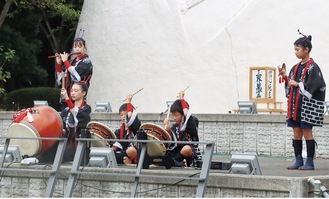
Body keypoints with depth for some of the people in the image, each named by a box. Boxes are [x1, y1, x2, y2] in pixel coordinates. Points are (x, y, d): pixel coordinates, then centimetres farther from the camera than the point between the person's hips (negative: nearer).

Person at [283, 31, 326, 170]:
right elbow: (290, 85, 18)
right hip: (295, 105, 7)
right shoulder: (296, 67, 15)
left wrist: (298, 84, -14)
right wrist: (286, 79, 0)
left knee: (306, 132, -4)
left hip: (307, 105, -7)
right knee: (297, 133, 7)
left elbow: (315, 85, -18)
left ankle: (310, 162, 1)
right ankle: (298, 161, 12)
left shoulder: (312, 67, -8)